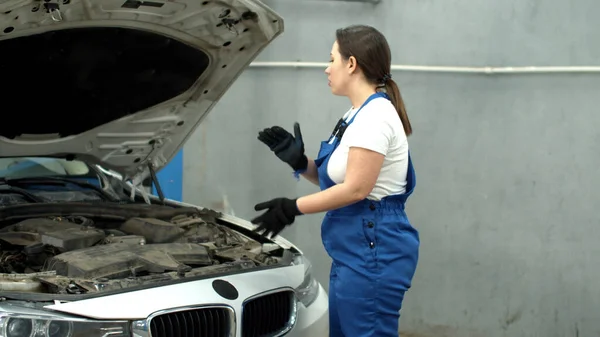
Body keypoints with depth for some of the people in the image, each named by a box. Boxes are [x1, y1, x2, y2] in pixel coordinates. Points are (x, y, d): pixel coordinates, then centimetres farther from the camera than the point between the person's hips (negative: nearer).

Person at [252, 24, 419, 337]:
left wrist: (293, 208, -14)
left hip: (374, 252, -11)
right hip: (354, 252, 11)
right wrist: (300, 162, 6)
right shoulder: (358, 115, 15)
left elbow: (355, 189, -21)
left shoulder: (374, 116, -17)